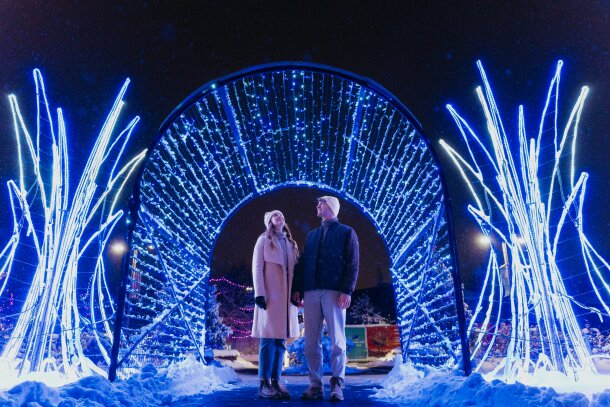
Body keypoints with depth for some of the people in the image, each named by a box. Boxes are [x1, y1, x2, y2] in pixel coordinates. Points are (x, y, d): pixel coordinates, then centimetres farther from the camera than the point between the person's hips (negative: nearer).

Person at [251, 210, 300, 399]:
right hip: (270, 295, -5)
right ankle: (264, 384, -1)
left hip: (286, 296, 5)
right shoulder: (264, 240, 5)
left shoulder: (290, 243, 18)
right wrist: (259, 293, -13)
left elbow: (295, 270, 15)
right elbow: (257, 268, -3)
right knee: (269, 339, -6)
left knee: (281, 340, 5)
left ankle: (276, 382, 10)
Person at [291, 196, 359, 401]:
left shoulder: (347, 232, 8)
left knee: (337, 340, -3)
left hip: (334, 292, -4)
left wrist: (347, 291, -13)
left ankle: (337, 384, 6)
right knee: (311, 342, 4)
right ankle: (315, 385, 11)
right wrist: (297, 289, 6)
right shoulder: (311, 235, 23)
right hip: (311, 292, 5)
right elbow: (302, 263, 17)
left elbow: (352, 264, -1)